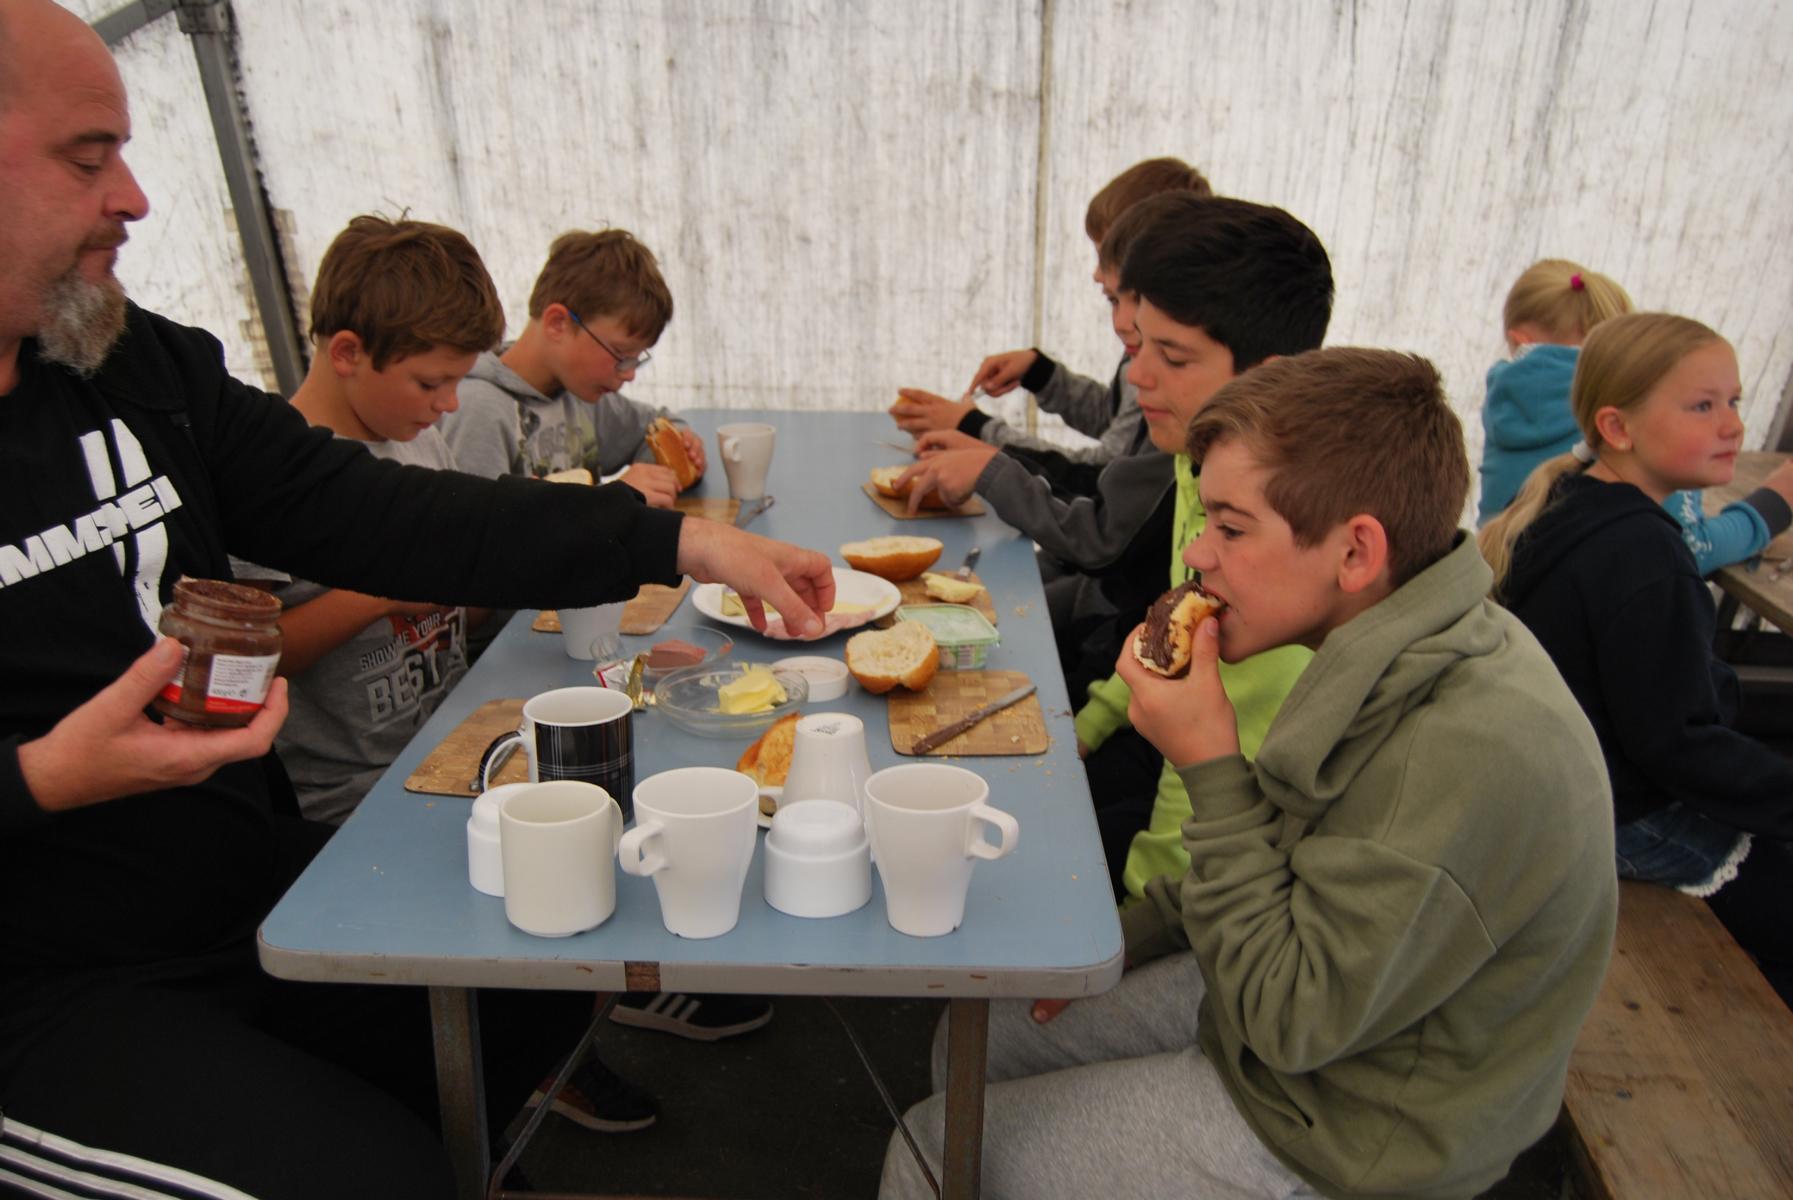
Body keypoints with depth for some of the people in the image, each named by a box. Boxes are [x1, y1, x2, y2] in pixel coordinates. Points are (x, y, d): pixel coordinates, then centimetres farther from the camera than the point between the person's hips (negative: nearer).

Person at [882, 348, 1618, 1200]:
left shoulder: (1469, 758, -35)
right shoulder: (1401, 654, -5)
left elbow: (1293, 1022, -27)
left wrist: (1210, 765, -26)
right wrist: (1121, 940, 5)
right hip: (1284, 1003, 8)